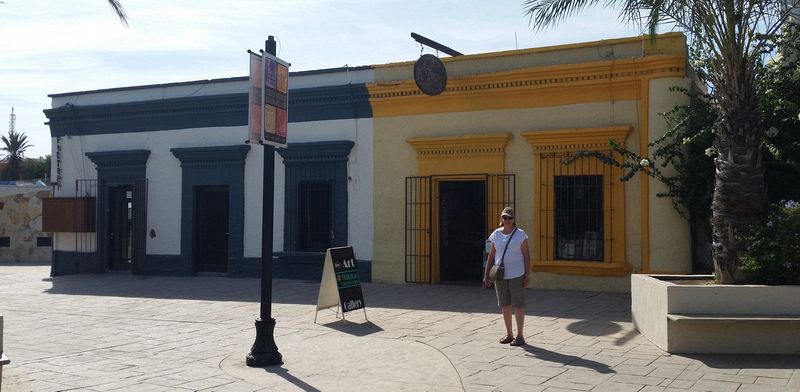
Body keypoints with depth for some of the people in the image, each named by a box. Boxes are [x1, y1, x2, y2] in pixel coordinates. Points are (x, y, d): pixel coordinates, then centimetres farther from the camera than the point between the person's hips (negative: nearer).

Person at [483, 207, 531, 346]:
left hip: (516, 275, -4)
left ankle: (520, 335, 8)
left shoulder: (520, 234, -5)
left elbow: (526, 256, -4)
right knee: (505, 305, 10)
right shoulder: (496, 234, 5)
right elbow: (491, 255, 9)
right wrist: (486, 275, 5)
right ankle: (509, 334, 21)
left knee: (518, 305, -1)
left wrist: (527, 275, -10)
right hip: (500, 275, 4)